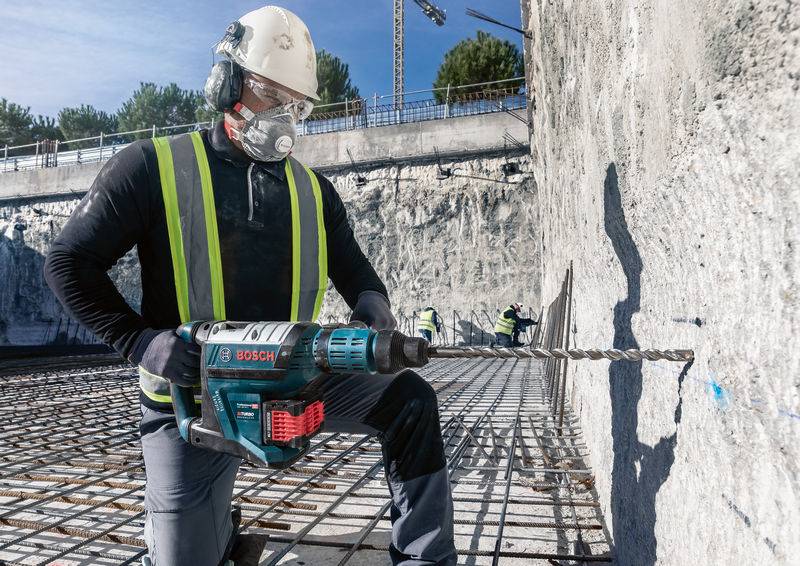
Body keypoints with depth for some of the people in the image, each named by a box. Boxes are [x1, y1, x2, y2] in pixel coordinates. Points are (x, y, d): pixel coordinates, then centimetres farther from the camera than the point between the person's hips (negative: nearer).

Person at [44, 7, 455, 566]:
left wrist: (372, 301, -13)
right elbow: (70, 262, -3)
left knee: (410, 402, -14)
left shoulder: (314, 189, 6)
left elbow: (352, 267, 11)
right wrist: (140, 341, -16)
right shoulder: (154, 165, -6)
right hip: (191, 394, -2)